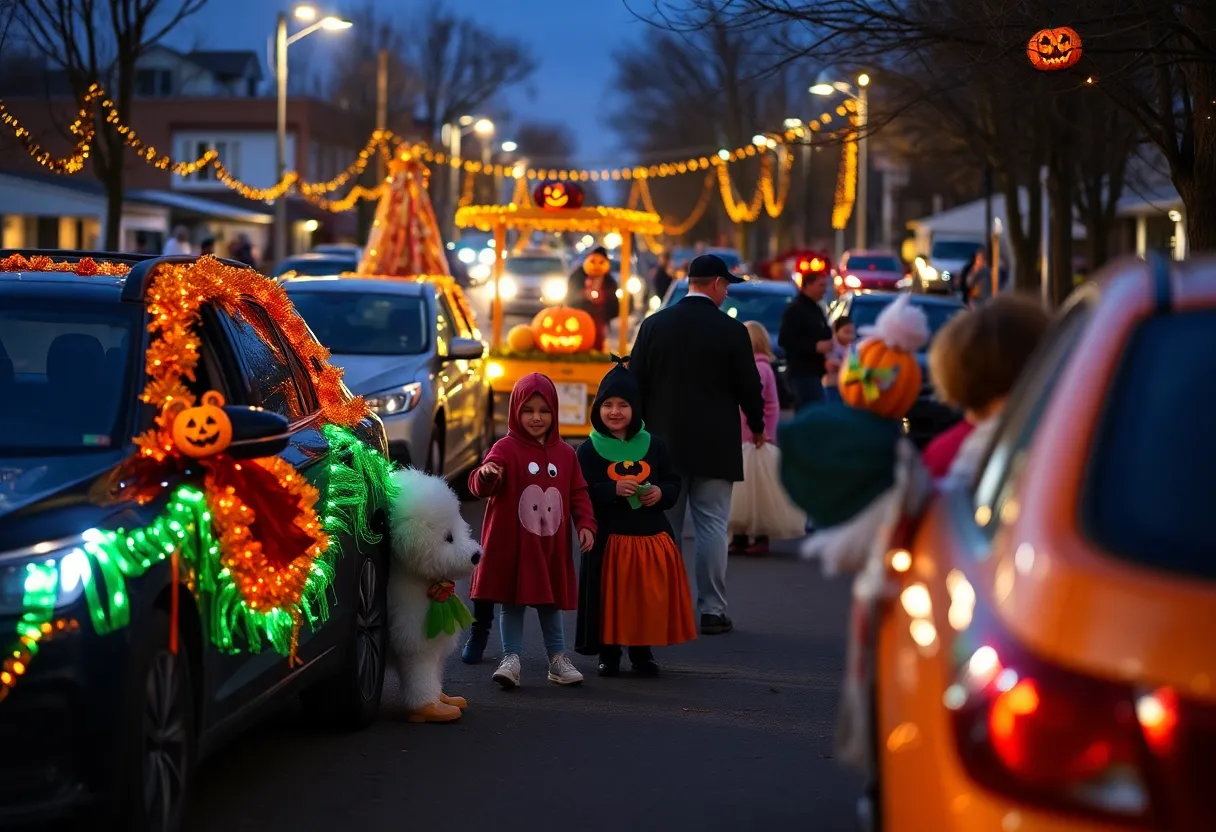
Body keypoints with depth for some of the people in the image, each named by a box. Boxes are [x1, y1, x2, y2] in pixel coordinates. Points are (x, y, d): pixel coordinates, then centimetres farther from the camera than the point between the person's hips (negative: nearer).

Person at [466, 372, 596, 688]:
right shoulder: (507, 448, -8)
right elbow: (482, 487, -20)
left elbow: (578, 493, 12)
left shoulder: (565, 454, 7)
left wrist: (585, 524, -1)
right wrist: (485, 474, -43)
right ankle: (511, 658, 8)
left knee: (551, 602, 15)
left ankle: (558, 658, 24)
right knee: (512, 602, 2)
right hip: (512, 544, -4)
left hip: (551, 544, 4)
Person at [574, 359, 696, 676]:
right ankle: (609, 653, 15)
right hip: (609, 539, -2)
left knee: (651, 598, 5)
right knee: (612, 598, 0)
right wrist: (613, 490, -20)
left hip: (652, 536, 3)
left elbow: (673, 484, 12)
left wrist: (661, 493, -9)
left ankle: (642, 651, 21)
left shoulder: (654, 446, 6)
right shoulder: (589, 450, -2)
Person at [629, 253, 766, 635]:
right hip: (714, 446, -3)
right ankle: (712, 610, 1)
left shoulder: (654, 325, 1)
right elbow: (749, 386, -3)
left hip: (665, 444, 3)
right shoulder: (731, 331, -8)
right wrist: (757, 426, 15)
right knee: (712, 528, 1)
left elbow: (635, 383, 3)